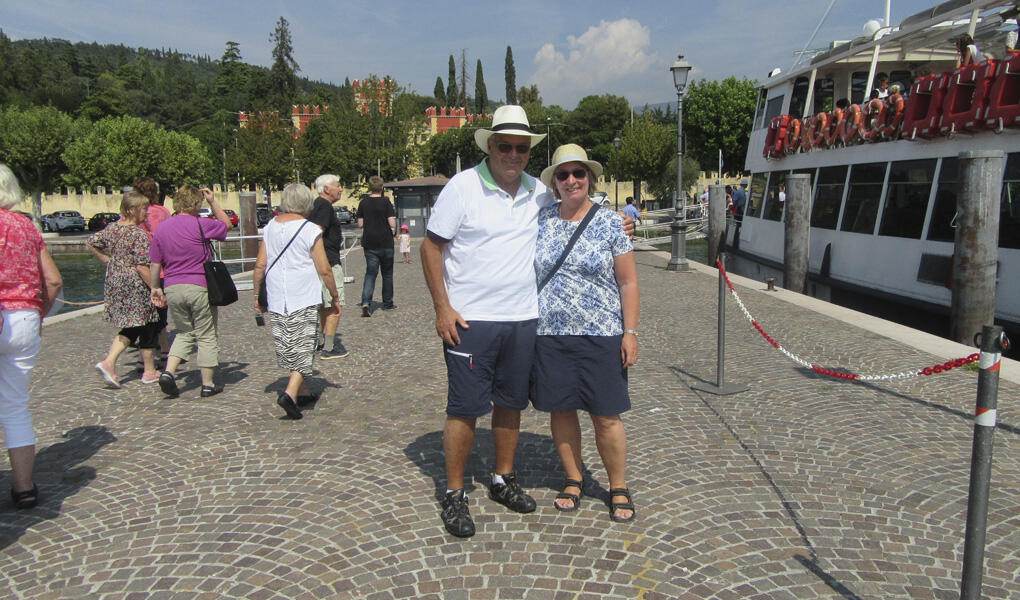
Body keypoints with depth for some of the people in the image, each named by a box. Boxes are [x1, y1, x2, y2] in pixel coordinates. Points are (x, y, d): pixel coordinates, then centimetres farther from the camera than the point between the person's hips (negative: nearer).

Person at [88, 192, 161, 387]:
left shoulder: (112, 228, 6)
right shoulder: (139, 234, -17)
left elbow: (90, 243, 17)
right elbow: (142, 267, -21)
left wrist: (108, 260, 19)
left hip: (114, 282, 8)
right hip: (135, 286, -8)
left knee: (130, 327, 18)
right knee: (147, 326, 7)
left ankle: (108, 362, 3)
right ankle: (149, 371, 16)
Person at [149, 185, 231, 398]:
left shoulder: (162, 228, 7)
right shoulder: (200, 225, -9)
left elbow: (155, 263, 10)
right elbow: (226, 224, 9)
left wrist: (155, 288, 20)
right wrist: (213, 202, 14)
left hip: (172, 289, 5)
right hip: (199, 287, -5)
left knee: (185, 333, 21)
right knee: (207, 336, 7)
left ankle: (169, 372, 3)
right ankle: (208, 384, 11)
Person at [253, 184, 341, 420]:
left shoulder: (270, 228, 7)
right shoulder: (310, 231, -9)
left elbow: (260, 266, 8)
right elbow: (324, 270, -8)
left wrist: (257, 295, 18)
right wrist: (335, 298, 3)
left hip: (276, 299, 6)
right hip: (305, 299, -5)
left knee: (289, 348, 15)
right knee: (304, 348, -2)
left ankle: (302, 391, 26)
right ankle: (291, 393, -16)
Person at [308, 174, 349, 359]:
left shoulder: (318, 205, 17)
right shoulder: (325, 207, -14)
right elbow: (317, 234, -23)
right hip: (329, 263, -11)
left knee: (325, 305, 20)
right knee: (334, 307, -6)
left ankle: (320, 342, 29)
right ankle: (329, 348, -2)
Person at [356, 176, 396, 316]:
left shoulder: (364, 202, 2)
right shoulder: (386, 202, -8)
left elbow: (360, 224, 4)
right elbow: (392, 223, -13)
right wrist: (394, 233, 6)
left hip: (369, 243, 2)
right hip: (386, 243, -2)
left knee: (370, 273, 1)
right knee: (387, 274, 12)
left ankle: (366, 302, -19)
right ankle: (387, 303, 22)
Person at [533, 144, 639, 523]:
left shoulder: (609, 223, -1)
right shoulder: (541, 221, 6)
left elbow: (628, 282, 0)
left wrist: (630, 332, -6)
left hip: (600, 336, -2)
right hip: (549, 335, 3)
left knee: (606, 416, 2)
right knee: (560, 410, 10)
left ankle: (619, 488, 20)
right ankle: (573, 481, 29)